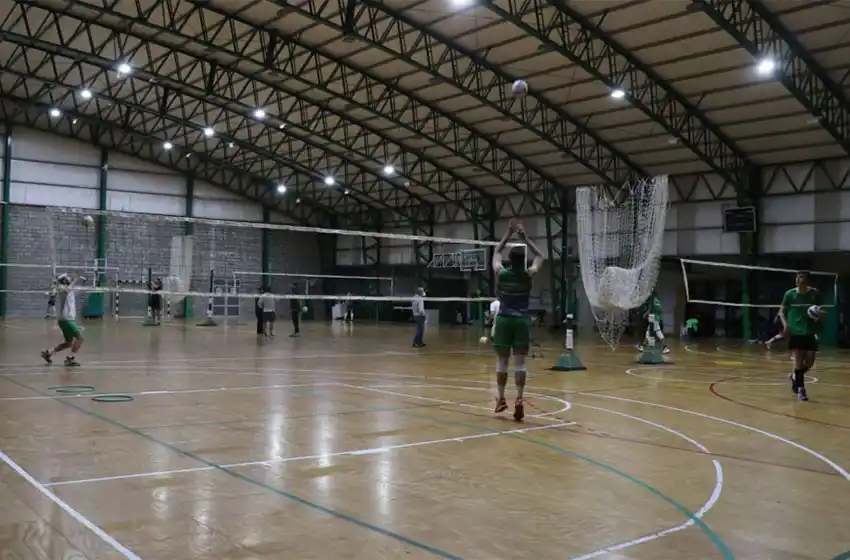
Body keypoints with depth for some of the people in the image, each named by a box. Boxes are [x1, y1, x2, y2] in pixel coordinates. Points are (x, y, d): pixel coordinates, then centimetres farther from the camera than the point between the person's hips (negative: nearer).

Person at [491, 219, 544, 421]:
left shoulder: (500, 273, -4)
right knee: (520, 362, -2)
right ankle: (519, 400, -10)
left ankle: (501, 399, 14)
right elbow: (539, 256, 12)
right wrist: (525, 237, 8)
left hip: (504, 320, 1)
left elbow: (496, 254, 15)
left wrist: (508, 234, 15)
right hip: (521, 320, -1)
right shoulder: (529, 275, -5)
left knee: (502, 361, 8)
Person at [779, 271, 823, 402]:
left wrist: (818, 316, -14)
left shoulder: (815, 294, -2)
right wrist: (785, 324, -13)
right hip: (795, 332, -2)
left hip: (810, 332, 2)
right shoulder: (790, 294, -3)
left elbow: (819, 311, 9)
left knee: (810, 362, 3)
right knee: (799, 361, -6)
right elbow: (782, 311, 4)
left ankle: (795, 377, 33)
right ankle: (801, 389, 9)